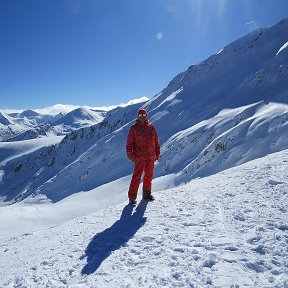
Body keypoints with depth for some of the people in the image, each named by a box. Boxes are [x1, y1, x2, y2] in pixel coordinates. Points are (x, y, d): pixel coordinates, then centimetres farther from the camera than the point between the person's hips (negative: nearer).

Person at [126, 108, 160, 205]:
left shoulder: (151, 127, 7)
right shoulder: (134, 128, -3)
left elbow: (156, 141, 12)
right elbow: (129, 143, -3)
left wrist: (157, 153, 11)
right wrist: (129, 155, -8)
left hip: (151, 157, 4)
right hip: (139, 157, -4)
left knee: (149, 176, 13)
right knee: (137, 176, -3)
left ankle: (147, 193, 29)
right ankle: (132, 197, 7)